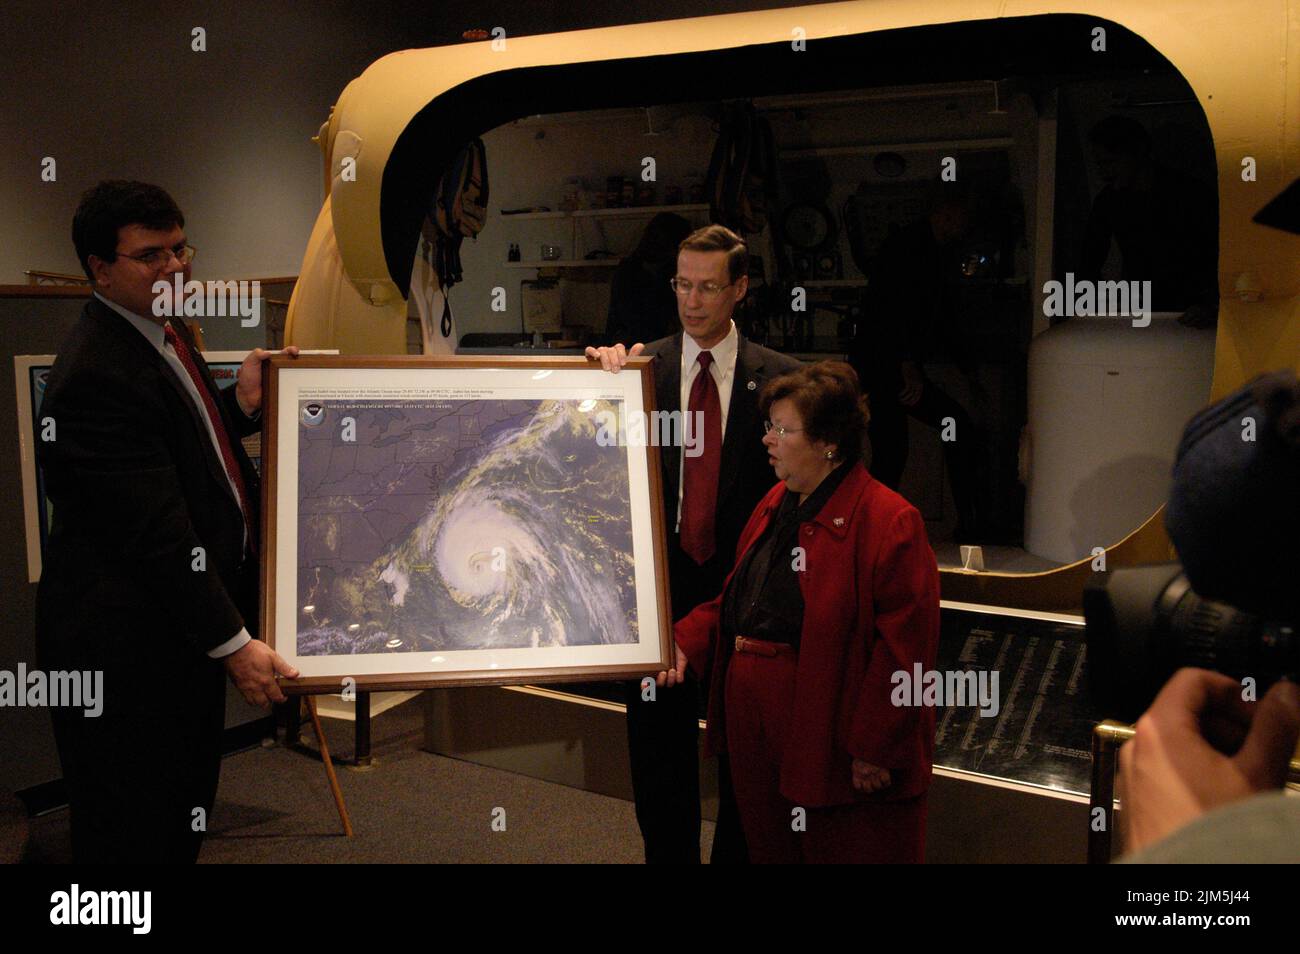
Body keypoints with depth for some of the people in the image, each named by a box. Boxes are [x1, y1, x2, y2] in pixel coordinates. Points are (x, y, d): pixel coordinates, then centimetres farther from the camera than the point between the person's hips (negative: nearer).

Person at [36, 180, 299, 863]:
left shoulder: (164, 331, 8)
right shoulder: (96, 371, -24)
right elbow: (155, 530, -26)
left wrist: (241, 403, 2)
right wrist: (230, 641, -22)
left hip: (185, 624, 10)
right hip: (127, 647, -10)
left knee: (186, 818, 23)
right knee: (132, 832, 7)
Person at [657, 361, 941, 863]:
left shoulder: (890, 522, -17)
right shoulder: (776, 504, 10)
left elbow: (904, 647, -19)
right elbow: (736, 597, 19)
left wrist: (875, 748, -18)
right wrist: (686, 643, 3)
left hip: (829, 736, -7)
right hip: (752, 721, 8)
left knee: (836, 847, 8)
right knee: (768, 846, 19)